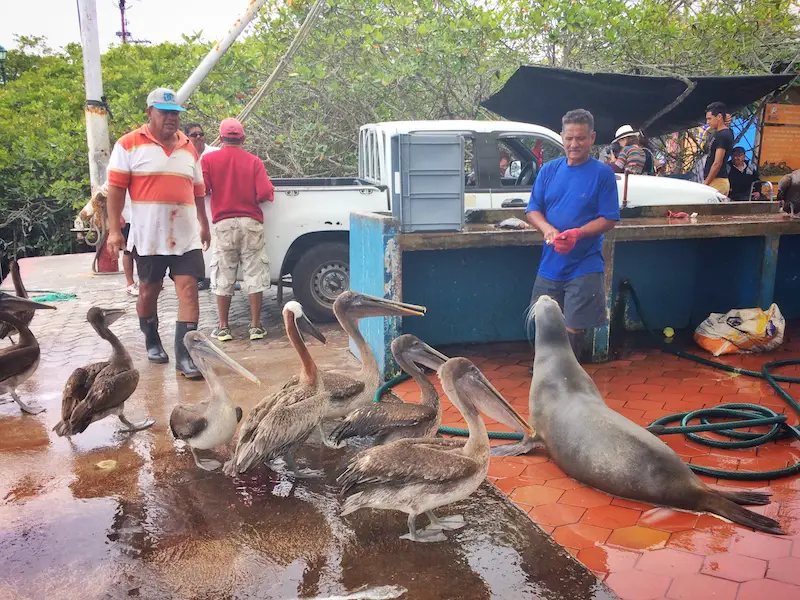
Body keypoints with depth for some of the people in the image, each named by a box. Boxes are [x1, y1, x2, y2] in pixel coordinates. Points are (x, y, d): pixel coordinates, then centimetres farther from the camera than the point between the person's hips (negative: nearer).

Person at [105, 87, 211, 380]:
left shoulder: (189, 148, 13)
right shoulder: (129, 144, -1)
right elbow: (116, 189, -6)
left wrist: (204, 224, 20)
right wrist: (114, 230, -12)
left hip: (186, 236, 3)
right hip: (148, 236, -3)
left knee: (188, 290, -7)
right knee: (148, 290, 11)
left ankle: (184, 356, -8)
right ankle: (152, 342, 33)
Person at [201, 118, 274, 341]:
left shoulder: (208, 159, 0)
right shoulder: (254, 161, 0)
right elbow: (266, 193, -9)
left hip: (223, 223, 0)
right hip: (250, 222, 0)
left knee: (223, 277, 7)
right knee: (254, 274, 6)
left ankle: (223, 328, 11)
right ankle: (255, 326, 7)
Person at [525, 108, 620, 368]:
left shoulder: (603, 173, -5)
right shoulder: (549, 169, 6)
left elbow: (609, 219, -8)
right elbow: (532, 210, 6)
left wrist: (578, 233, -24)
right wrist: (547, 229, -15)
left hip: (584, 266, -4)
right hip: (550, 264, 4)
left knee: (573, 329, 2)